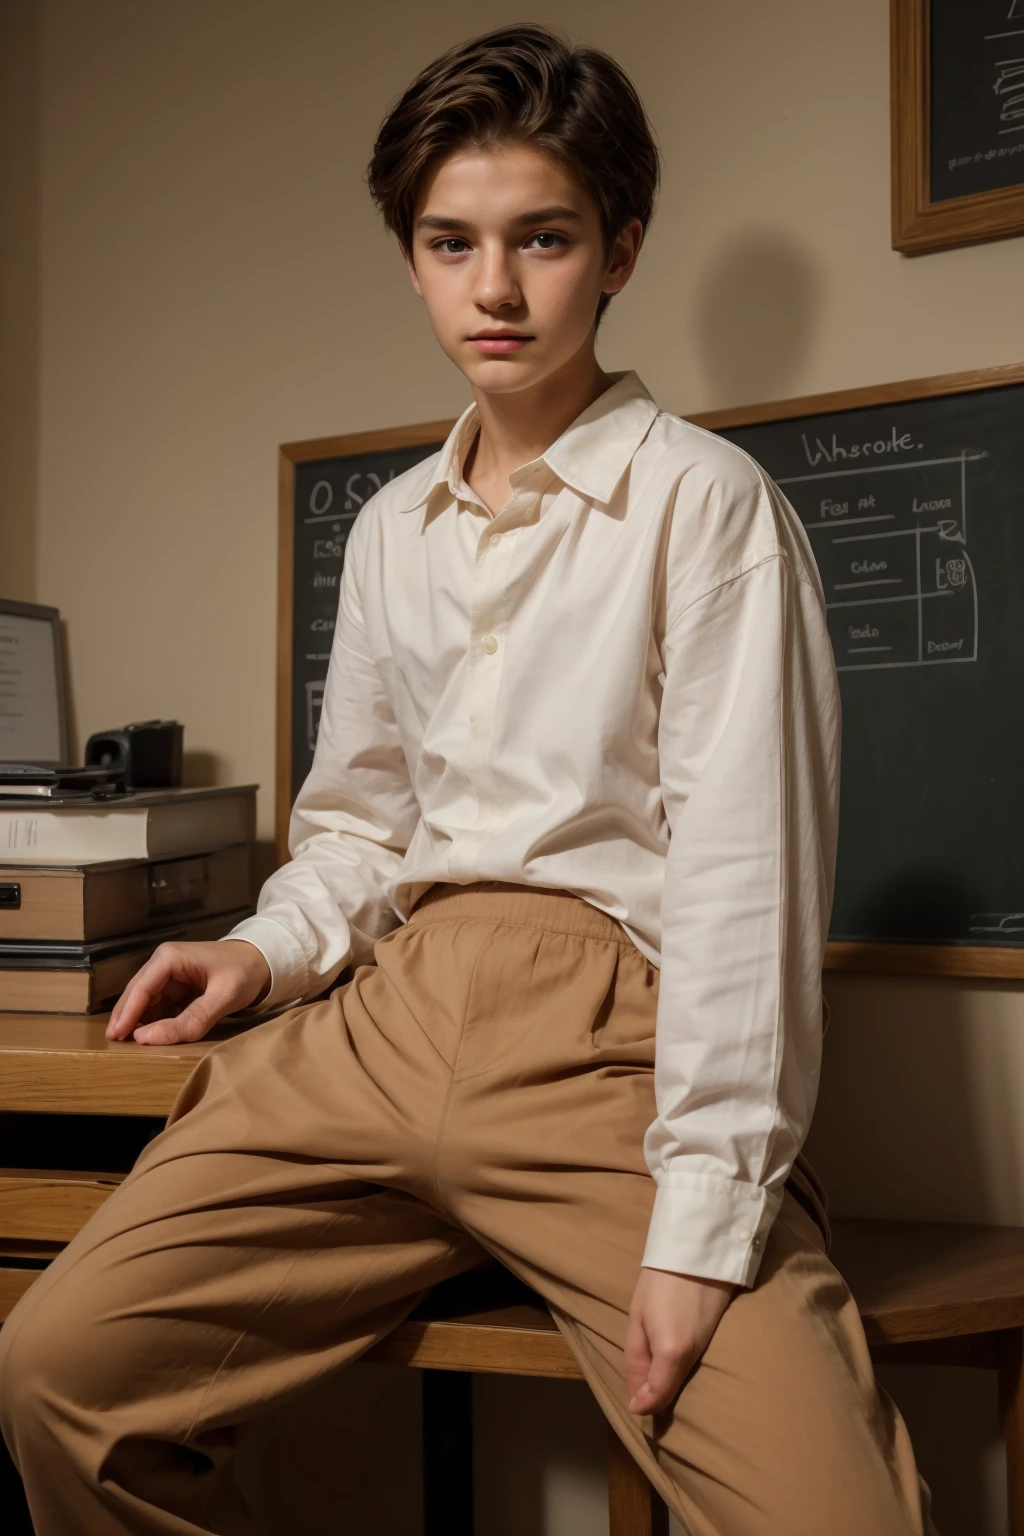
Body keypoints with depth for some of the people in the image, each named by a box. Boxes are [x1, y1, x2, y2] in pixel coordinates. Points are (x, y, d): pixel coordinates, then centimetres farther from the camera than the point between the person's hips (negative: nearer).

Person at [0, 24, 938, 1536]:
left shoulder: (702, 498, -3)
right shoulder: (391, 529, 16)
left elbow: (745, 864, -10)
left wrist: (703, 1216, -14)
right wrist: (270, 951, 5)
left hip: (607, 1038, -5)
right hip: (386, 1016, 5)